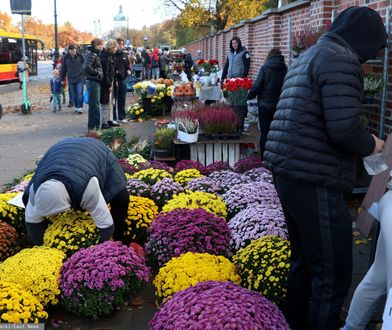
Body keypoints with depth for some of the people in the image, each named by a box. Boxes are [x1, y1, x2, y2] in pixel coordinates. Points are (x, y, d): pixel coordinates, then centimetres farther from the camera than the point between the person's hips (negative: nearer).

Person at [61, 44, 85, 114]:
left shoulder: (80, 56, -5)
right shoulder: (66, 58, -1)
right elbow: (63, 69, 6)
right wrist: (62, 79, 8)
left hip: (80, 78, -2)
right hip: (71, 79, 2)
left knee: (79, 93, -8)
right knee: (73, 94, 9)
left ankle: (80, 107, -4)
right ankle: (76, 106, 21)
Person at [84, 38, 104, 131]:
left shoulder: (96, 54, 15)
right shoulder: (92, 54, -14)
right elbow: (87, 68, -25)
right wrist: (98, 72, -16)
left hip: (96, 82, 10)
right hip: (93, 82, -10)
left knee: (95, 105, 16)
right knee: (94, 105, -4)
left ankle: (96, 125, 24)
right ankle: (92, 127, 2)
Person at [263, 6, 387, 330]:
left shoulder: (308, 57, 20)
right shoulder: (340, 58, -11)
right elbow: (344, 127, -22)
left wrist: (361, 141, 23)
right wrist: (370, 144, -2)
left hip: (288, 172, 10)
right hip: (315, 181, -10)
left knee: (303, 260, 22)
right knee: (333, 275, -1)